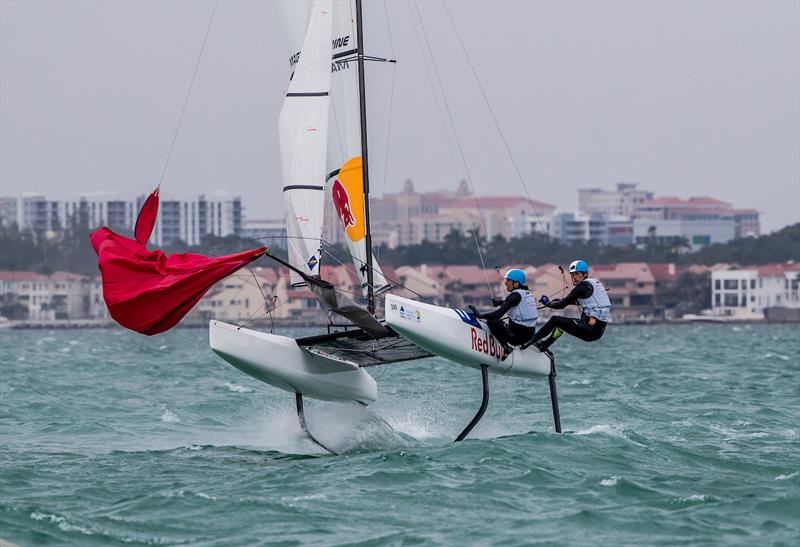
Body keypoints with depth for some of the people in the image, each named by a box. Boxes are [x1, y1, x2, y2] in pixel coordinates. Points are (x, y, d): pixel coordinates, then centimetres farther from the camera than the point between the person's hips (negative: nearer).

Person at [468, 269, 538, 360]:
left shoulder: (515, 295, -15)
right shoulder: (527, 294, 10)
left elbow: (499, 313, -22)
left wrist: (480, 315, -18)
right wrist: (499, 302, 36)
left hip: (518, 335, -9)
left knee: (492, 321, -8)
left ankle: (506, 349, -11)